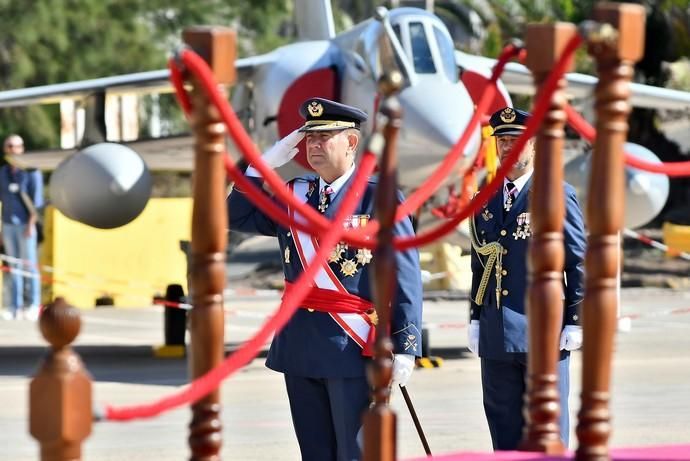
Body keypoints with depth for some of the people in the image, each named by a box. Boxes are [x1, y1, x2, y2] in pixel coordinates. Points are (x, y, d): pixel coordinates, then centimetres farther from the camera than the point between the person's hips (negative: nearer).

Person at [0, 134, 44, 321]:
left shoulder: (31, 171, -1)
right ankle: (15, 307, 5)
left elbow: (36, 200, -5)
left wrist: (31, 223, -13)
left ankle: (33, 305, -2)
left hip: (25, 224, -4)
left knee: (29, 264, -5)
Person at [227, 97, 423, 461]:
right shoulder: (294, 196, 12)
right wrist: (263, 164, 5)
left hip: (353, 349, -6)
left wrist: (403, 348, -16)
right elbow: (236, 218, 15)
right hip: (299, 346, 6)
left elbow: (406, 280, -10)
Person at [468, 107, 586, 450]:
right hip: (496, 336, 5)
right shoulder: (485, 200, 13)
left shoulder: (558, 196, -3)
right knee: (504, 429, 7)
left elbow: (579, 264, -4)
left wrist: (575, 322, -8)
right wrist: (475, 318, 12)